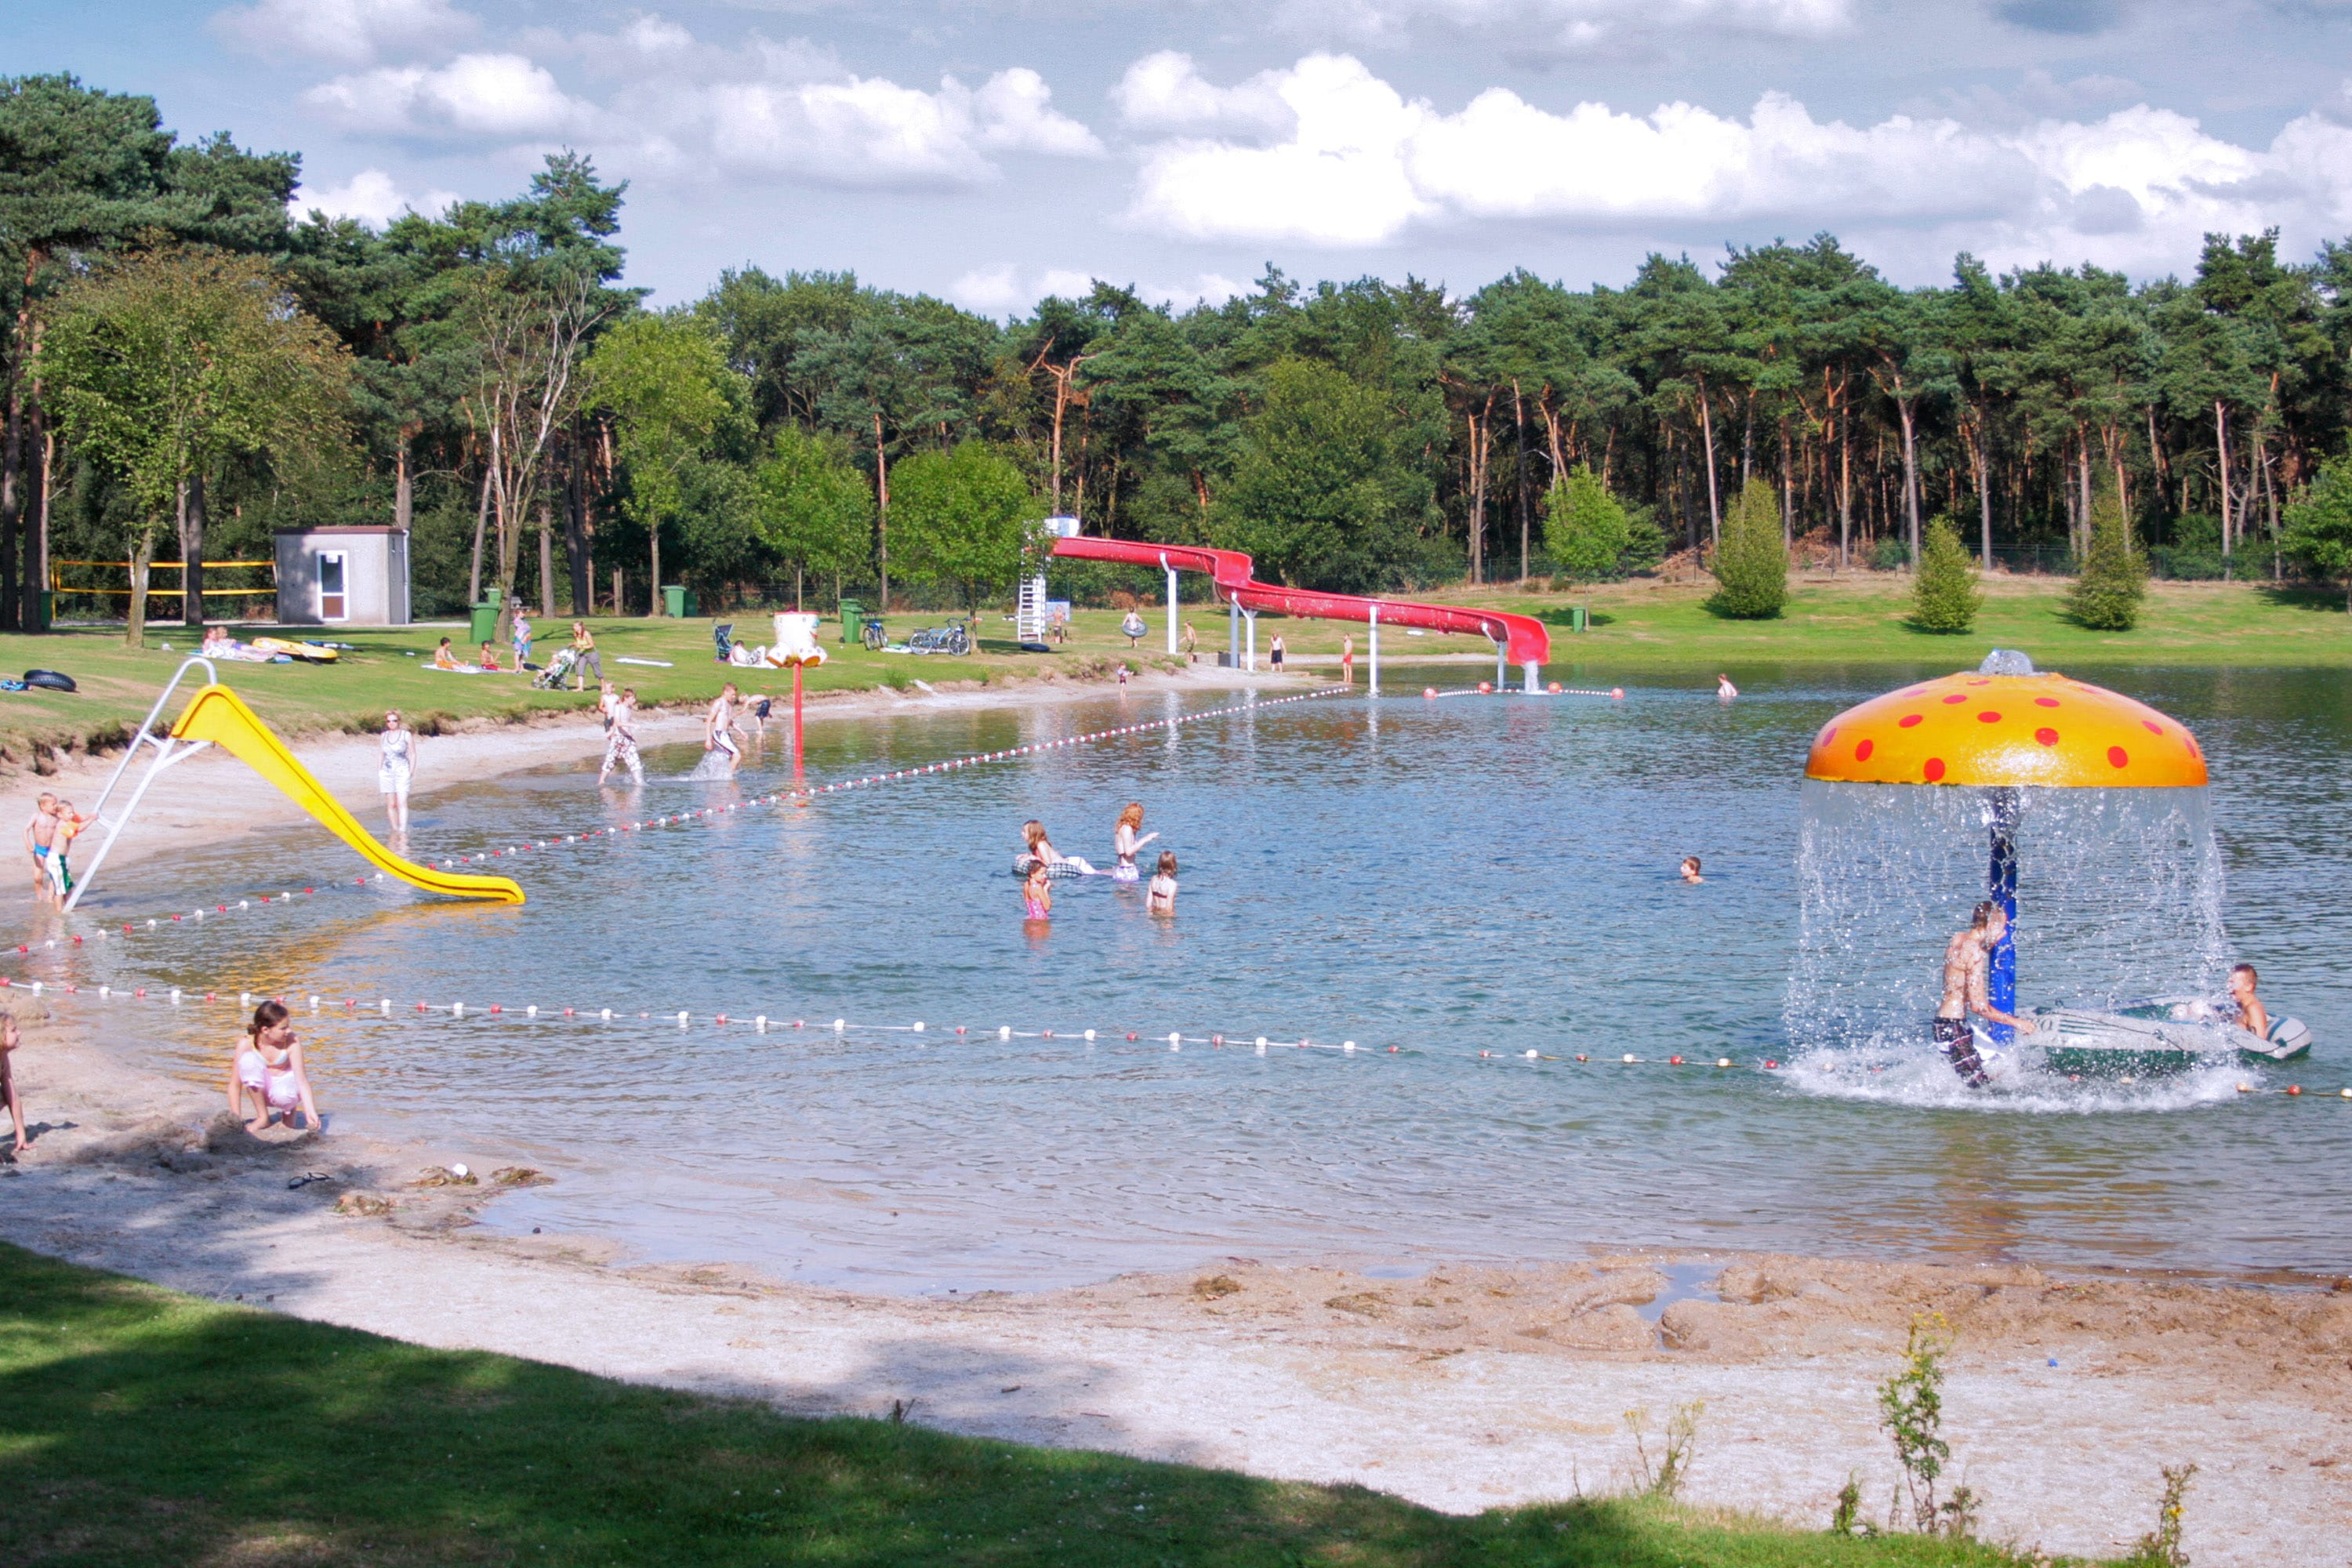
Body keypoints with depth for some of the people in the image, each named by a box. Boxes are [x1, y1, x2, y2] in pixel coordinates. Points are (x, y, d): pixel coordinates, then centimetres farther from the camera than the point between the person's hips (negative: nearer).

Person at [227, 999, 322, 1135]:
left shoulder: (292, 1043, -22)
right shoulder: (246, 1043, -22)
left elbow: (301, 1079, -24)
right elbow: (235, 1085, -18)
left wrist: (310, 1112, -35)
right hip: (261, 1090, 1)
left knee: (282, 1095, -39)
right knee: (248, 1059, -30)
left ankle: (288, 1109, 4)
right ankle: (263, 1117, -14)